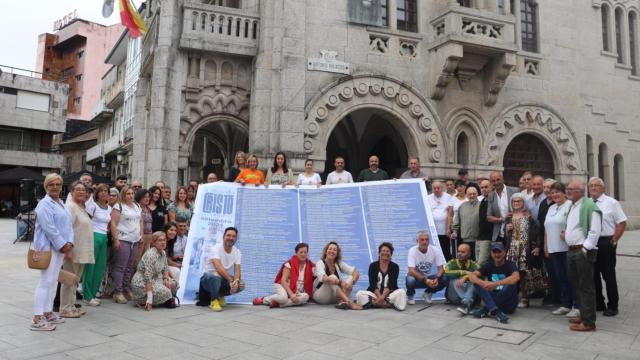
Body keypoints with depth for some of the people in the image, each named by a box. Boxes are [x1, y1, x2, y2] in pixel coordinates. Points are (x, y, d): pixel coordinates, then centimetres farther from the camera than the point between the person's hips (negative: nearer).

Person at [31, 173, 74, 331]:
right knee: (45, 282, -10)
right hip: (48, 247, -9)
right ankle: (37, 320, -7)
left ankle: (48, 313, 21)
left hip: (61, 248, 9)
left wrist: (69, 243, 0)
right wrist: (63, 245, -15)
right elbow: (49, 228, -18)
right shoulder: (44, 204, -11)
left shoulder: (61, 204, 16)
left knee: (53, 281, 12)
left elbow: (68, 225, 14)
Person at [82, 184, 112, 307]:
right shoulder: (93, 206, -5)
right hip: (94, 236, -6)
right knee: (90, 267, -2)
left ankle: (93, 294, 17)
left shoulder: (109, 208, 14)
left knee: (100, 267, 7)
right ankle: (87, 296, 5)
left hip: (104, 238, 6)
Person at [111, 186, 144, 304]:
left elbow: (141, 222, 22)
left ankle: (127, 289, 17)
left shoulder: (137, 206, 16)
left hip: (135, 241, 6)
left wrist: (141, 235, 12)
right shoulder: (118, 206, -4)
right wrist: (115, 239, -14)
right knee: (120, 266, -6)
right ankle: (118, 292, -2)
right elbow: (113, 223, -9)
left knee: (129, 267, 10)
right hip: (123, 240, -6)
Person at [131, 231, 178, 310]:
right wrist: (149, 298, -34)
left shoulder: (163, 253, 3)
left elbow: (165, 269, 15)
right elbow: (148, 277, -30)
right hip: (141, 283, -9)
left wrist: (167, 279, -7)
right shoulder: (150, 255, -25)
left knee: (173, 283, -2)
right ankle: (142, 301, -3)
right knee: (166, 292, -23)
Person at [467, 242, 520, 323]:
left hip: (508, 304, -3)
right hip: (492, 299, 3)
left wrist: (496, 283, -39)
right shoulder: (488, 265, 4)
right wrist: (483, 283, -31)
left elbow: (516, 277, -31)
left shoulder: (510, 265, -7)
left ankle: (485, 309, -27)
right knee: (476, 281, -16)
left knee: (511, 283, -30)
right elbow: (471, 275, -11)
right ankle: (495, 311, -32)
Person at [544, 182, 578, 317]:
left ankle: (576, 306, 7)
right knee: (560, 278, 11)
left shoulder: (570, 206, -7)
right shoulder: (551, 208, 17)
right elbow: (547, 229, 20)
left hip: (568, 248, -7)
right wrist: (546, 246, 19)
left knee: (570, 277, -2)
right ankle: (565, 305, 20)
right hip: (554, 249, 7)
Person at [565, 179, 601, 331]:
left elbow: (595, 231, -19)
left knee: (586, 287, -3)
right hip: (571, 251, 9)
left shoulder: (589, 206, -13)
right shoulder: (572, 206, 15)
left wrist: (585, 248, -18)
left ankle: (588, 322, 3)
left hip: (583, 252, -9)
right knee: (577, 285, 16)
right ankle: (583, 315, 28)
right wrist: (565, 234, 11)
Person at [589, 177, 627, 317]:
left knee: (609, 275, 2)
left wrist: (613, 241, -9)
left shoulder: (611, 203, -3)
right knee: (593, 275, 10)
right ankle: (598, 304, 22)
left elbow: (622, 223, -5)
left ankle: (612, 306, 13)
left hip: (606, 243, -5)